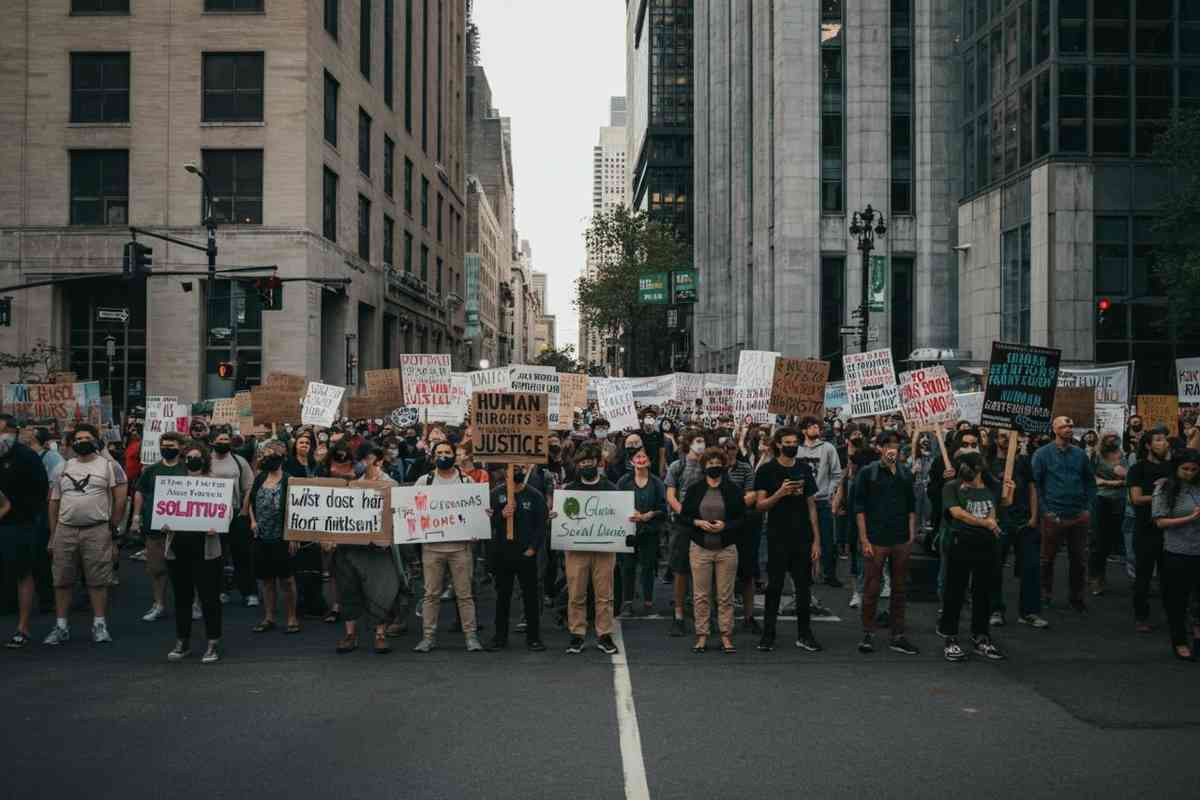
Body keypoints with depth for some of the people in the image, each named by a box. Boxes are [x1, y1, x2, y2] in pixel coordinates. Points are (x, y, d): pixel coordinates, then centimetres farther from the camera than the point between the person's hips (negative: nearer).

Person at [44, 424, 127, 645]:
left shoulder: (108, 466, 1)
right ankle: (61, 627, 15)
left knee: (97, 580, 0)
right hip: (64, 531, 4)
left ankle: (99, 625, 8)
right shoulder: (63, 468, 12)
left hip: (97, 531, -4)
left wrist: (112, 526, -1)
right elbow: (54, 503, 14)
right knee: (62, 580, 7)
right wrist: (52, 535, 11)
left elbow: (120, 498, -2)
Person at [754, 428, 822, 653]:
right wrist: (780, 493, -22)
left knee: (804, 586, 7)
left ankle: (804, 634, 16)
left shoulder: (804, 470, 9)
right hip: (778, 538, -3)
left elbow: (811, 506, 9)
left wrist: (816, 540, 4)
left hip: (803, 539, 3)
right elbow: (760, 505, -5)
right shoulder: (767, 470, -2)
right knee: (774, 587, 2)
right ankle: (768, 635, 10)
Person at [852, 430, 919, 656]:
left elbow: (911, 506, 14)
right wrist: (864, 539, -10)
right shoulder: (867, 473, -3)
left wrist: (912, 535, 6)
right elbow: (859, 508, -4)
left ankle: (898, 636, 17)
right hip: (876, 540, -4)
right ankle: (868, 634, 11)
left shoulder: (905, 473, 10)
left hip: (901, 541, 4)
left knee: (899, 588, 9)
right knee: (871, 588, 1)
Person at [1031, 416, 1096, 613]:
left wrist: (1088, 507, 5)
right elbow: (1035, 483, -5)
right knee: (1047, 558, 7)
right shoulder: (1043, 454, -4)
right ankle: (1045, 594, 21)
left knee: (1079, 559, 9)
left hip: (1079, 516, 3)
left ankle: (1077, 597, 23)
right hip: (1053, 516, -3)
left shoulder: (1079, 454, 7)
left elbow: (1090, 481, 14)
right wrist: (1044, 510, -10)